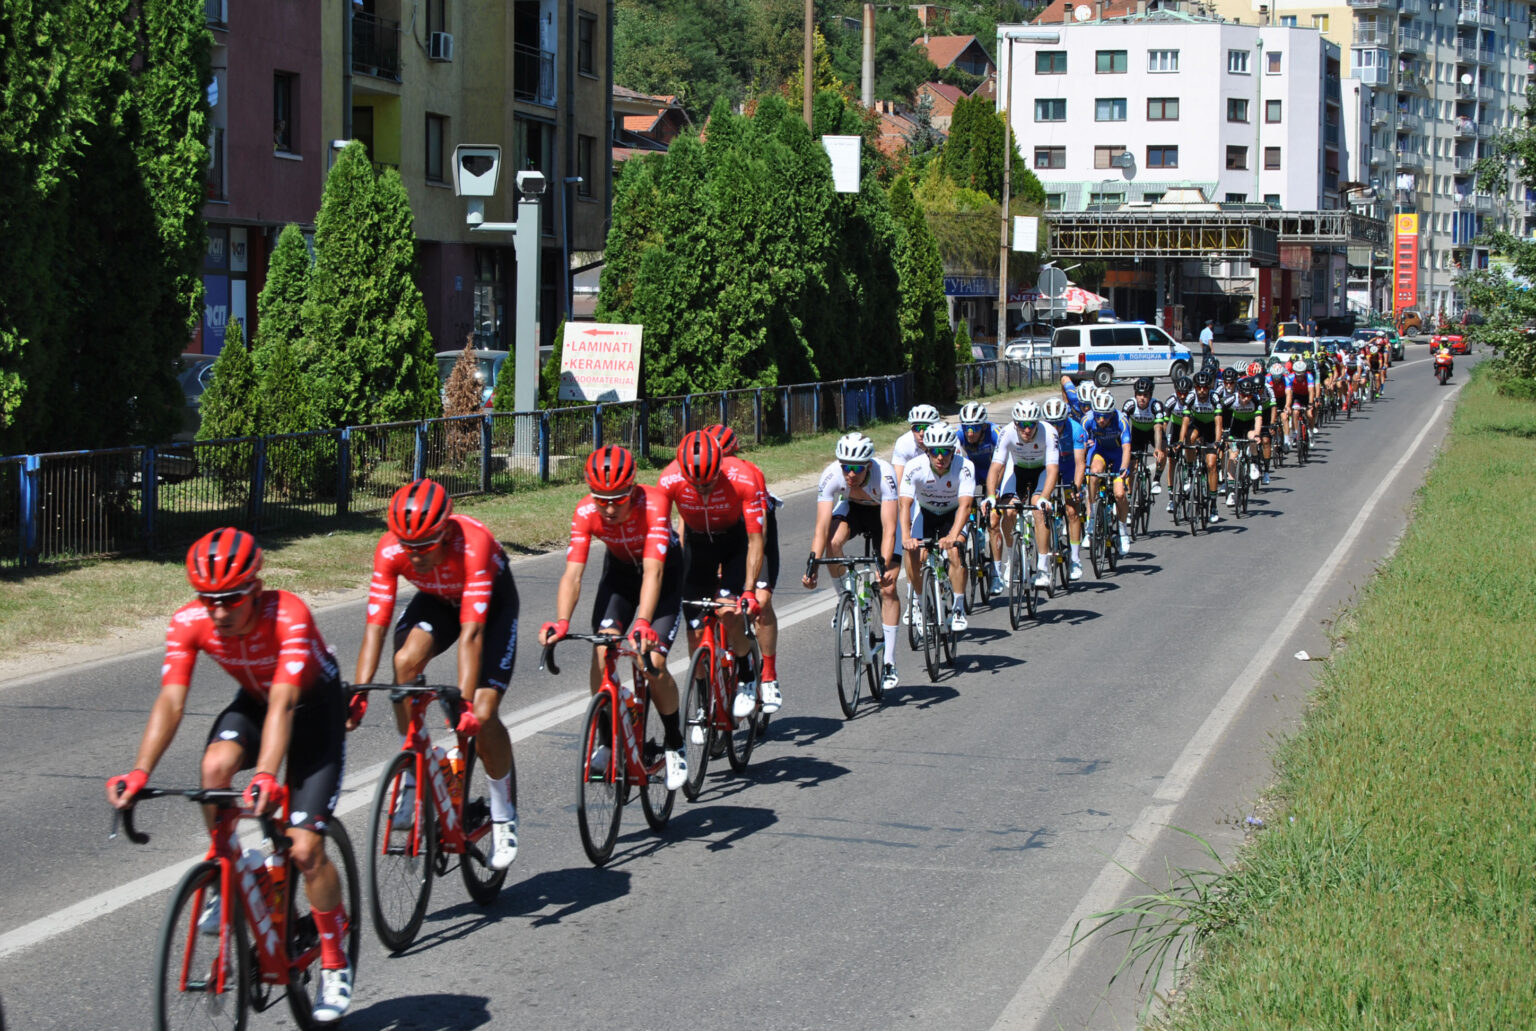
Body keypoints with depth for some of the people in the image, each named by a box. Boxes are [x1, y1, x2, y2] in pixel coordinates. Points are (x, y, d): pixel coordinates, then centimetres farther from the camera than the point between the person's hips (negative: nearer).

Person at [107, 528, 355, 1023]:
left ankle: (335, 964, 6)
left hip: (314, 708, -4)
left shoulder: (289, 616, -36)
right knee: (216, 765, -31)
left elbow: (284, 703, -45)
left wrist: (266, 776, -58)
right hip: (253, 701, 4)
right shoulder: (189, 623, -24)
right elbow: (170, 701, -29)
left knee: (305, 847, -14)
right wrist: (139, 772, -43)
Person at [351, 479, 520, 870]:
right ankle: (413, 777, -13)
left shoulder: (473, 544, -40)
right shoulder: (390, 549, -29)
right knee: (406, 660, -29)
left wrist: (465, 701, -49)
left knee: (481, 715, -16)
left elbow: (471, 632, -44)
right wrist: (358, 693, -39)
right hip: (437, 599, 3)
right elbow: (375, 626, -30)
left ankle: (504, 817, 6)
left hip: (492, 600, -3)